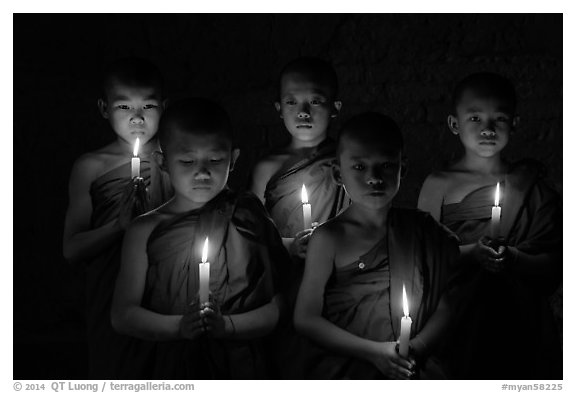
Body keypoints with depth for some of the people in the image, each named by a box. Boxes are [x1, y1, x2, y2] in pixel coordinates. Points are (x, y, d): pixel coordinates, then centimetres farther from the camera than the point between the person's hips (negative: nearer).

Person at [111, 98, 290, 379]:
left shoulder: (249, 216, -1)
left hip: (243, 366, -2)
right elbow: (123, 314, 1)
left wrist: (225, 325, -16)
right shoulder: (147, 230, 1)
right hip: (173, 365, 2)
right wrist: (179, 326, -14)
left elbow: (279, 306, -2)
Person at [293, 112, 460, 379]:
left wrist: (418, 346, -8)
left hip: (417, 369, 4)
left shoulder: (419, 229, 9)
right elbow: (305, 318, -3)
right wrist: (374, 351, -9)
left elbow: (446, 302, 10)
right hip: (344, 368, -3)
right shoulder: (330, 238, -1)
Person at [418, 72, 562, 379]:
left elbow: (552, 268, -2)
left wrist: (513, 258, -20)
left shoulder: (531, 187, 2)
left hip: (517, 322, 1)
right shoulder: (438, 186, 2)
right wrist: (472, 252, -18)